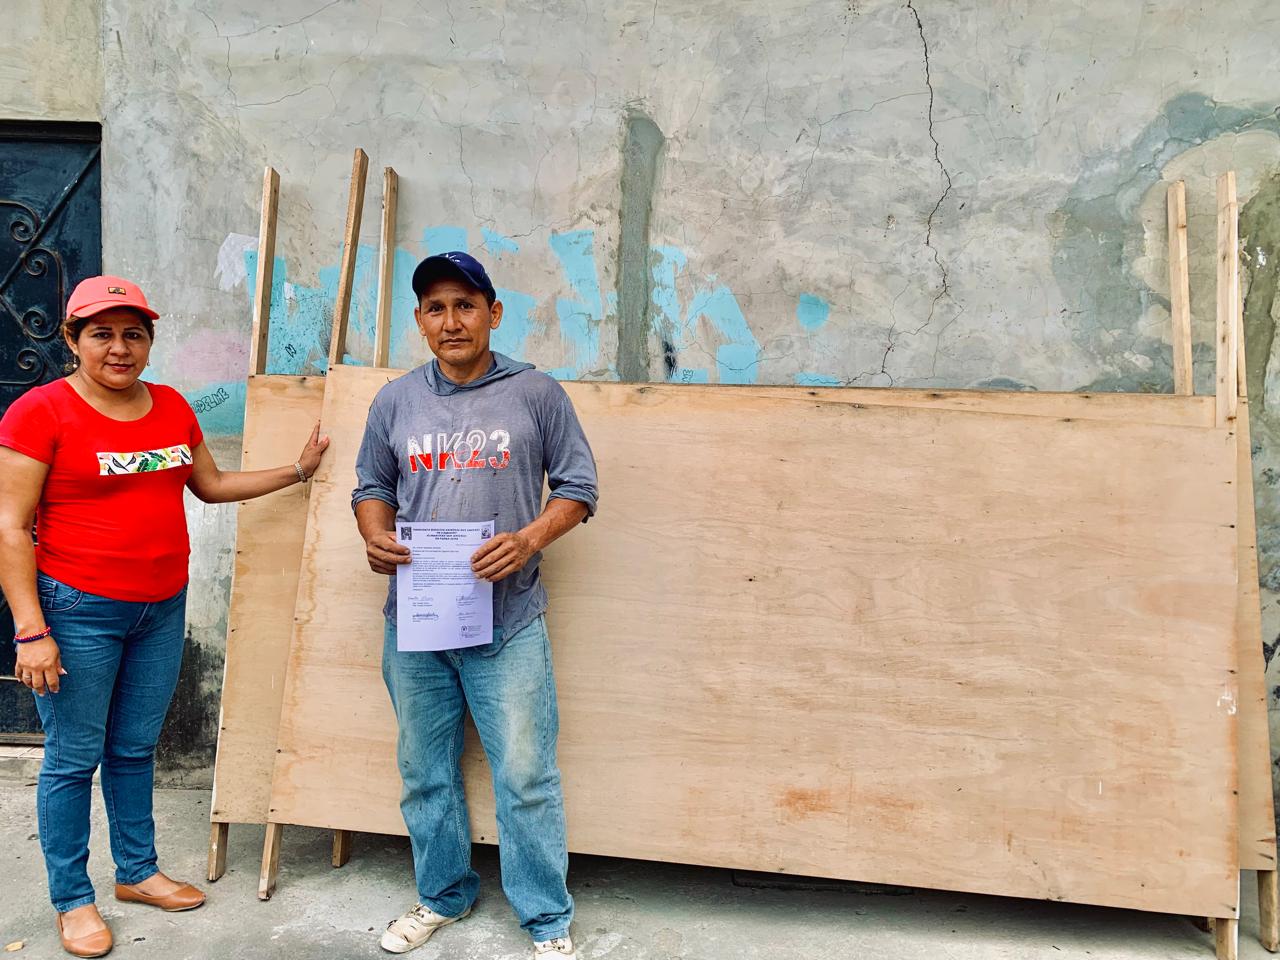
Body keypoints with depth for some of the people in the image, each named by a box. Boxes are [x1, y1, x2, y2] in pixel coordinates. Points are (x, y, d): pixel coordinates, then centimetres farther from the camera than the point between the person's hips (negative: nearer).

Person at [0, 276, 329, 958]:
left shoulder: (171, 406, 7)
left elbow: (212, 485, 20)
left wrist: (298, 470, 16)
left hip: (163, 608, 5)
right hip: (78, 611, -5)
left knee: (135, 749, 17)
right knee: (74, 758, 7)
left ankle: (137, 872, 34)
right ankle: (72, 900, 24)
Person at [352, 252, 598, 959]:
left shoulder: (536, 393, 0)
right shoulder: (395, 401, 9)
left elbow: (577, 487, 2)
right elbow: (372, 487, 16)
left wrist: (529, 539, -15)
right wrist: (375, 538, -5)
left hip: (507, 622, -3)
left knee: (525, 775, 0)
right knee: (425, 771, 16)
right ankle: (443, 895, 37)